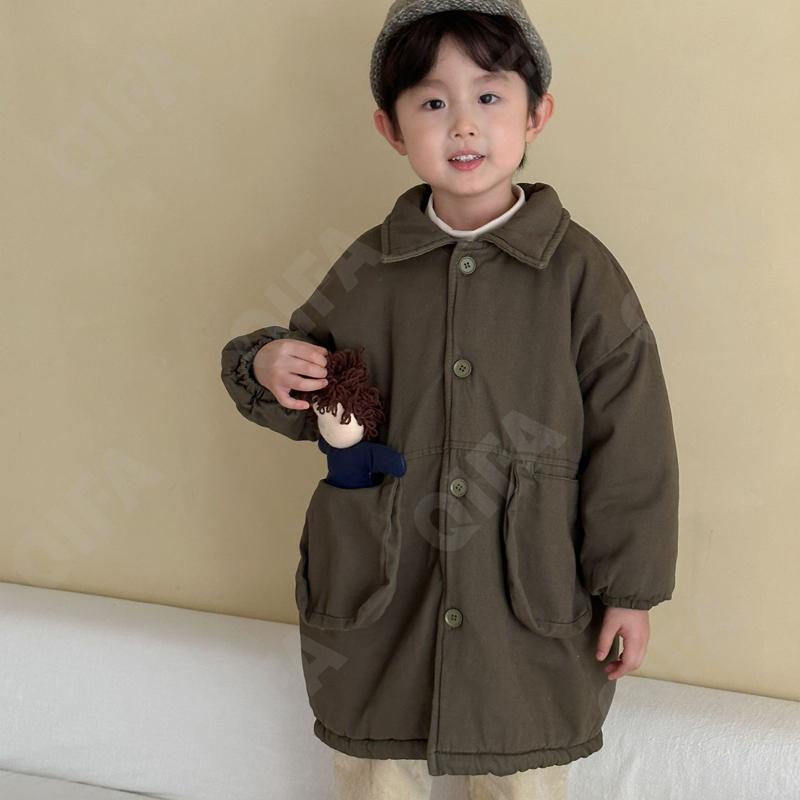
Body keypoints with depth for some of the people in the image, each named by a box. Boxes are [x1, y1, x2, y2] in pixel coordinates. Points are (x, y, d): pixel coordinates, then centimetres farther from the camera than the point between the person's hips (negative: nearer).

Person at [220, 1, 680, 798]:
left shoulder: (581, 272, -10)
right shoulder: (365, 271, -2)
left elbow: (630, 441, -6)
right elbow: (314, 410, 10)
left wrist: (630, 589, -4)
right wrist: (264, 368, -12)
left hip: (530, 612, -2)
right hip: (377, 608, 2)